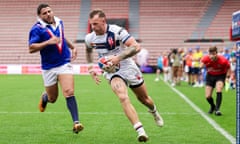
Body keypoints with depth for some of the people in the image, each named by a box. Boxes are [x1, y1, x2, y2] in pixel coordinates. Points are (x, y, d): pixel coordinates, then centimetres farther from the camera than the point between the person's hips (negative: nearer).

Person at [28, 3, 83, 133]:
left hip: (65, 64, 2)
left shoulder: (59, 22, 6)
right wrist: (48, 42, -29)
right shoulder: (37, 29, -11)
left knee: (69, 92, -17)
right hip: (49, 68, -2)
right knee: (52, 98, 12)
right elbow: (31, 48, -21)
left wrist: (72, 47, 26)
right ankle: (44, 97, 50)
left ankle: (76, 122, -21)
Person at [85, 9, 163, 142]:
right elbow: (89, 51, 17)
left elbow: (136, 47, -31)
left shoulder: (117, 31, -23)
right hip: (112, 72, 2)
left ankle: (154, 112, 52)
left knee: (143, 98, 16)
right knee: (123, 97, -27)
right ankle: (140, 130, -31)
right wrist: (91, 67, 6)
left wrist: (119, 57, -41)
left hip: (128, 68, -1)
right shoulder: (90, 38, -8)